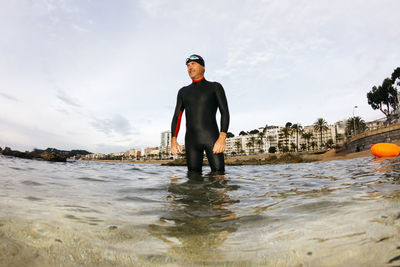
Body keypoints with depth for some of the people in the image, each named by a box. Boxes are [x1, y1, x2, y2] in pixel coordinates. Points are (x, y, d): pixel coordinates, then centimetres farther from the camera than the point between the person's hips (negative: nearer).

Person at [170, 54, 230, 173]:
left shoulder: (215, 87, 11)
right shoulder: (183, 92, 21)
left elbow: (225, 112, 0)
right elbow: (177, 116, 15)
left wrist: (222, 137, -16)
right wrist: (173, 140, -2)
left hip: (211, 137, -3)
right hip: (191, 140, 3)